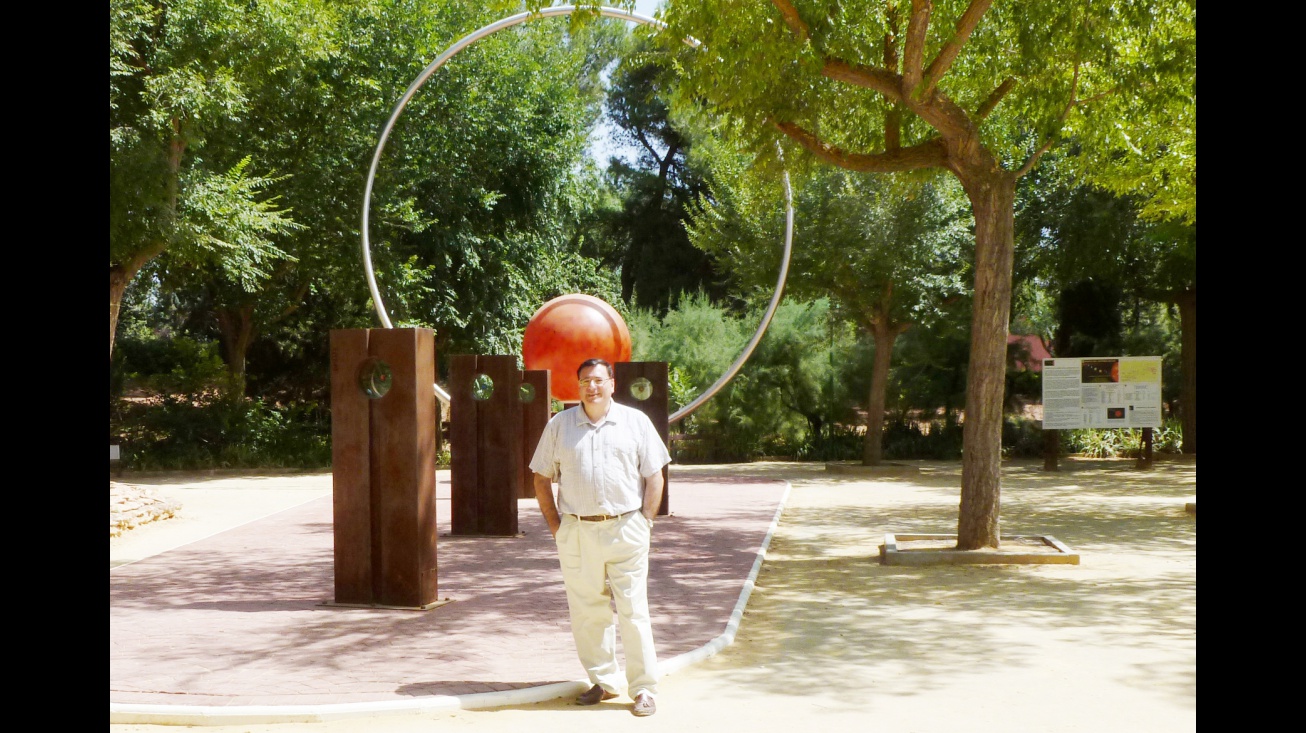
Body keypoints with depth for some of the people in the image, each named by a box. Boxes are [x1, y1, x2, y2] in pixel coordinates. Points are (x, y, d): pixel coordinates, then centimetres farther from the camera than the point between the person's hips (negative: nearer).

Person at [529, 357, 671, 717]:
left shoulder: (636, 422, 6)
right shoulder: (559, 425, 8)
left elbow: (654, 475, 6)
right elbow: (542, 478, 12)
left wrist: (645, 522, -2)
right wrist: (555, 525, 4)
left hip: (625, 529, -2)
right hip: (576, 533, 2)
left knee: (633, 611, -3)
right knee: (586, 613, 7)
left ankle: (644, 690, 4)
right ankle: (604, 681, 21)